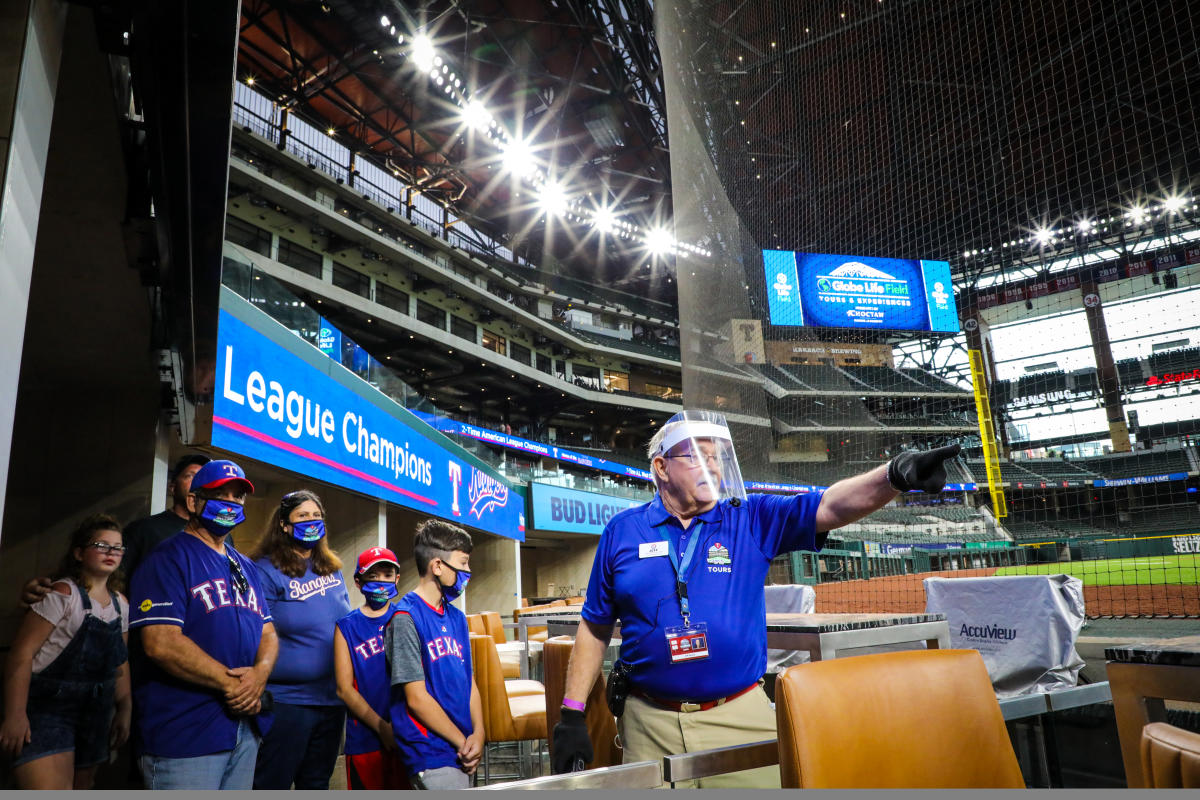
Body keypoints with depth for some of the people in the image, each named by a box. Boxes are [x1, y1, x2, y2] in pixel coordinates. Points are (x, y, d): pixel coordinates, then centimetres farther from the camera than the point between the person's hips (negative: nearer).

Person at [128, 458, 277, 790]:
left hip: (247, 727, 7)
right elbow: (161, 643, -18)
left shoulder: (247, 567, 16)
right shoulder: (169, 558, -8)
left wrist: (260, 672, -10)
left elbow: (268, 632, 12)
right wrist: (231, 683, -16)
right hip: (185, 734, -7)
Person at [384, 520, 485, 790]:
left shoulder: (456, 617, 9)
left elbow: (469, 681, 10)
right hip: (431, 756, -7)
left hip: (462, 750, 7)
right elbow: (417, 698, -15)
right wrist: (464, 742, -8)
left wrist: (478, 734, -5)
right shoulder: (406, 618, -14)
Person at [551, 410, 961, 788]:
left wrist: (895, 474, -32)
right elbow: (594, 628, 6)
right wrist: (572, 715, 2)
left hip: (740, 718, 0)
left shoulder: (752, 520, 0)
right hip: (650, 723, 0)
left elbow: (830, 506, -15)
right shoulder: (623, 531, 1)